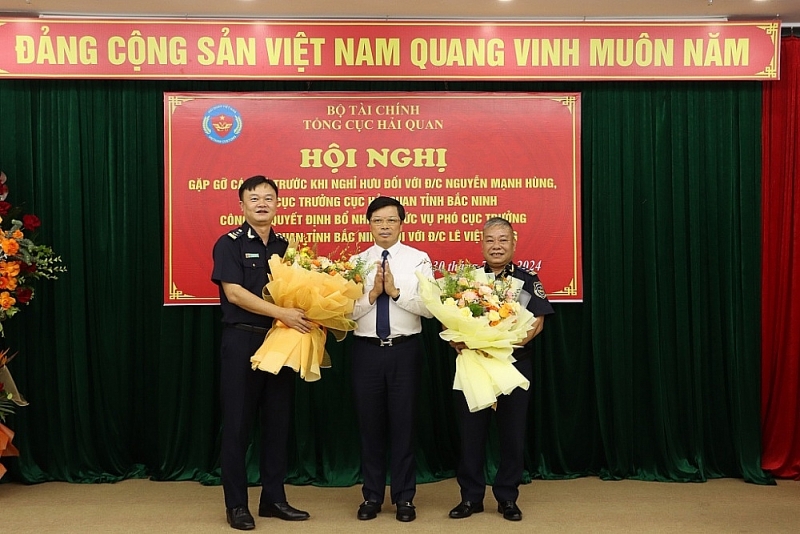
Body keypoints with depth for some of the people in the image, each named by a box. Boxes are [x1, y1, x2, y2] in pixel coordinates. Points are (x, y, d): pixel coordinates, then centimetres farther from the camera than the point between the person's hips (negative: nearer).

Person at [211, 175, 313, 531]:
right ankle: (236, 504, 12)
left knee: (278, 422, 9)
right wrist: (282, 313, -22)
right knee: (238, 423, 1)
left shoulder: (285, 246, 12)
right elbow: (234, 292, -15)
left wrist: (304, 316, -6)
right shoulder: (230, 244, -4)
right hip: (242, 341, -5)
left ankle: (273, 498, 21)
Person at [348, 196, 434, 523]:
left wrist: (396, 291, -18)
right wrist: (372, 293, -17)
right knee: (370, 424, 10)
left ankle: (404, 497, 21)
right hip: (367, 350, 2)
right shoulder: (356, 262, 4)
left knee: (403, 423, 7)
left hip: (405, 350, -1)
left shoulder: (418, 259, 0)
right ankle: (372, 496, 25)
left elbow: (429, 307, -10)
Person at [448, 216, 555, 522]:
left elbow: (536, 322, -6)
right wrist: (459, 342, -20)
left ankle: (507, 498, 21)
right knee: (471, 431, 6)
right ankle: (471, 497, 19)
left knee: (512, 433, 7)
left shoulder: (527, 280, 2)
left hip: (514, 365, 0)